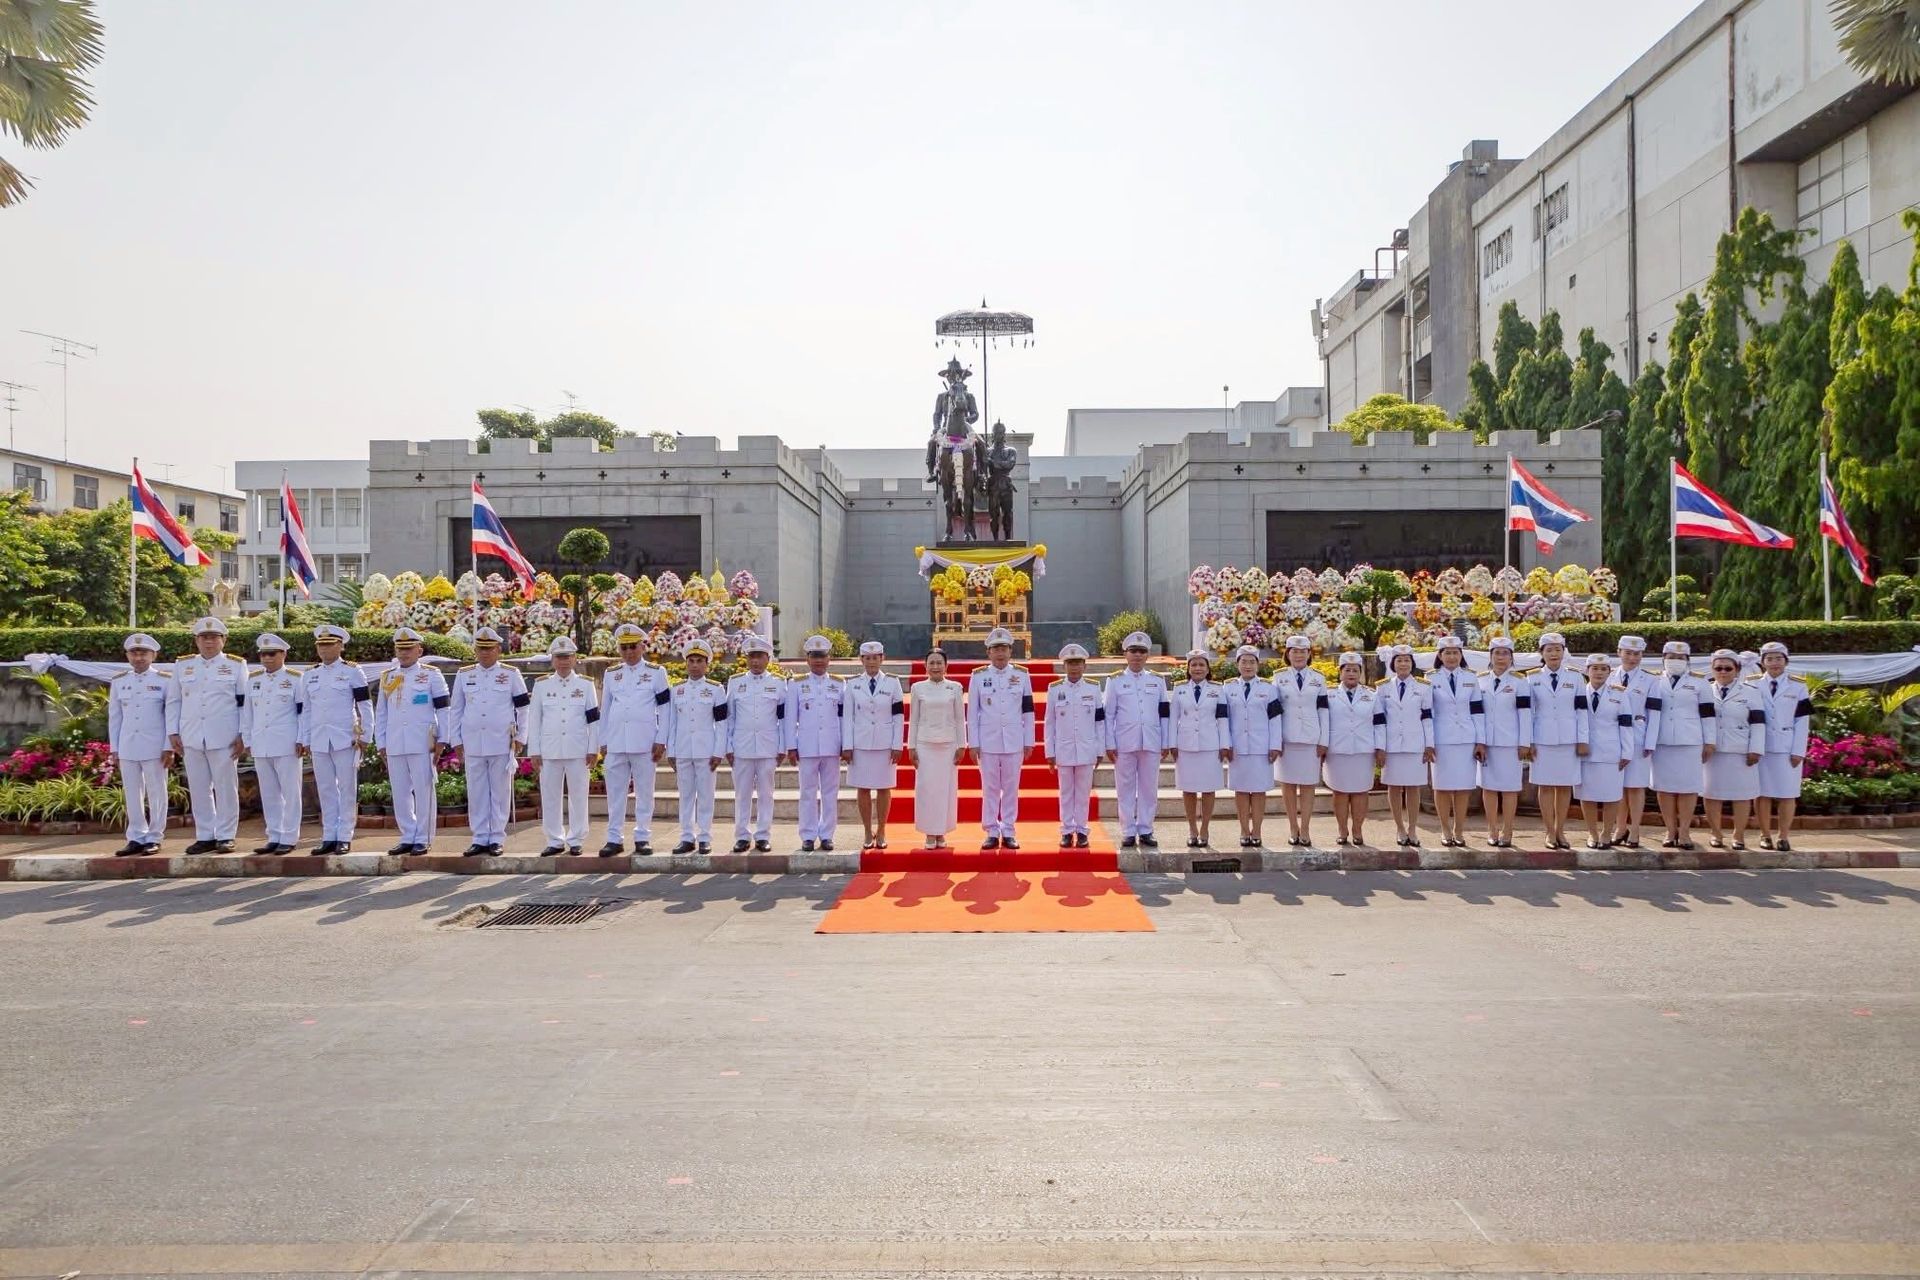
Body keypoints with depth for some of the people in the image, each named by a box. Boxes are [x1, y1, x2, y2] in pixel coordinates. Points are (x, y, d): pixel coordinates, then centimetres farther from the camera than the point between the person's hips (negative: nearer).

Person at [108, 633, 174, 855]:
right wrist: (114, 750, 9)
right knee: (132, 794, 7)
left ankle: (154, 838, 8)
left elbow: (172, 715, -2)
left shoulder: (165, 681, 0)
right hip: (127, 748, 3)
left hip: (155, 748, -3)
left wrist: (169, 748, -7)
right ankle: (136, 838, 13)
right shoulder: (118, 682, 10)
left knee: (156, 794, 1)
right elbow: (114, 718, 12)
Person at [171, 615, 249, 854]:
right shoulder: (182, 665, 12)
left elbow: (245, 704, 1)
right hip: (191, 738, 3)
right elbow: (175, 702, 14)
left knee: (226, 788, -1)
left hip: (224, 738, -3)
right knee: (198, 789, 6)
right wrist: (175, 734, 6)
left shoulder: (236, 665, 4)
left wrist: (243, 736, -5)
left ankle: (226, 836, 6)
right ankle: (204, 837, 14)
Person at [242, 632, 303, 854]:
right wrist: (247, 741, 12)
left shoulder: (295, 680, -1)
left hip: (286, 746, -5)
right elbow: (248, 714, 17)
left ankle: (289, 838, 3)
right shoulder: (253, 681, 13)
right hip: (260, 747, 5)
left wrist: (301, 741, -7)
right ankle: (274, 837, 15)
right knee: (268, 794, 9)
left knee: (290, 793, -1)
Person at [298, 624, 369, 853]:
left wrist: (363, 735, -6)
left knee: (347, 789, -1)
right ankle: (329, 837, 14)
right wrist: (305, 740, 12)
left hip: (345, 740, -4)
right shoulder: (309, 675, 12)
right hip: (319, 741, 4)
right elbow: (305, 710, 16)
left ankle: (345, 838, 4)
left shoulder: (352, 672, -1)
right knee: (326, 790, 8)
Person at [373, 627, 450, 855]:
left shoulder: (432, 675, 1)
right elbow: (381, 713, 17)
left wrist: (440, 740, -4)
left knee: (423, 791, -2)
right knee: (400, 793, 7)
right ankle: (407, 838, 16)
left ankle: (423, 839, 5)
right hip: (395, 746, 5)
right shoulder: (387, 677, 14)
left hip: (422, 744, -4)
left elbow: (444, 710, 0)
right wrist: (381, 743, 12)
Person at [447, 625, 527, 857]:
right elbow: (455, 710, 13)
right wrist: (456, 741, 8)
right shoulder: (464, 676, 10)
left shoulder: (511, 674, 3)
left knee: (500, 792, 2)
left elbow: (523, 707, 5)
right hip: (473, 745, 2)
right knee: (476, 794, 5)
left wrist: (520, 737, 0)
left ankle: (497, 839, 9)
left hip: (501, 744, -2)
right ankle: (480, 839, 12)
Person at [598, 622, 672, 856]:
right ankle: (614, 839, 10)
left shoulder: (656, 672, 3)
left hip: (644, 742, -3)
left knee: (644, 792, 3)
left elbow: (665, 708, 0)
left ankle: (643, 837, 10)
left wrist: (661, 741, -5)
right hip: (615, 743, 3)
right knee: (615, 792, 4)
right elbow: (604, 709, 14)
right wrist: (603, 742, 10)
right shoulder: (611, 674, 12)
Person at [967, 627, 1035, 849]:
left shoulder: (1022, 675, 3)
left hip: (1014, 741, 1)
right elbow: (972, 712, 2)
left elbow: (1028, 711, 5)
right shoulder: (978, 676, 1)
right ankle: (992, 833, 12)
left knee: (1011, 788, 6)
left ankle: (1008, 833, 14)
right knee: (989, 788, 4)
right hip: (988, 741, -1)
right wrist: (973, 743, -2)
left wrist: (1029, 741, 3)